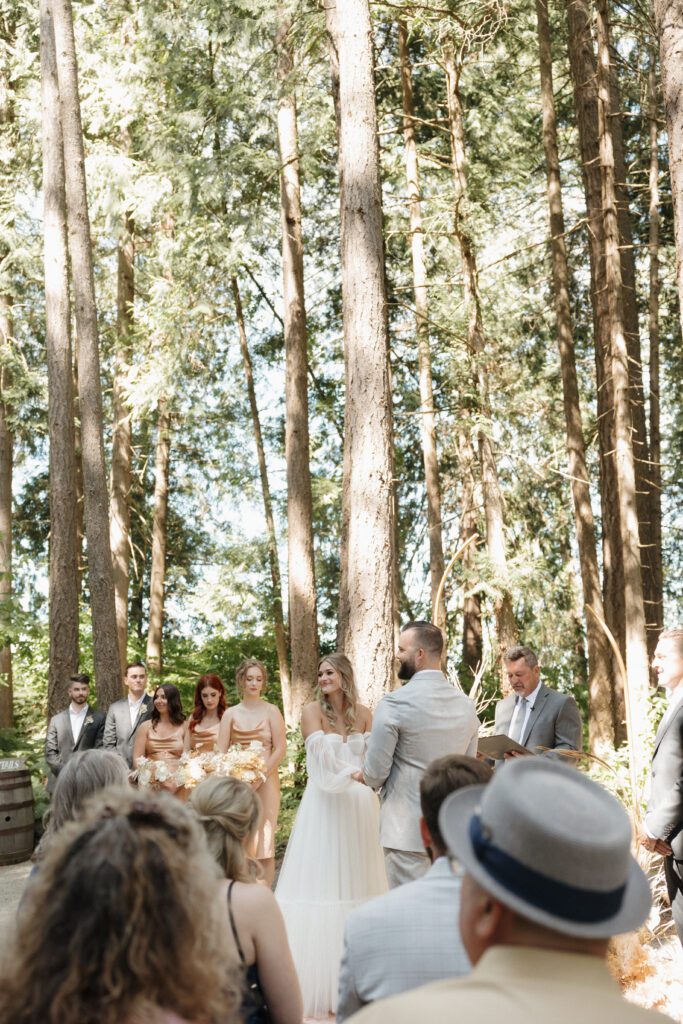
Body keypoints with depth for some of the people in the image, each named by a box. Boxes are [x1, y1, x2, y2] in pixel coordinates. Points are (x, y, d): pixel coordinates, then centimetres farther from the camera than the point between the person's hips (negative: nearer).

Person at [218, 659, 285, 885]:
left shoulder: (271, 711, 2)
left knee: (264, 840, -2)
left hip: (265, 782, -2)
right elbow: (220, 752, 4)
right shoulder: (231, 714, 9)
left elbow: (281, 748, -4)